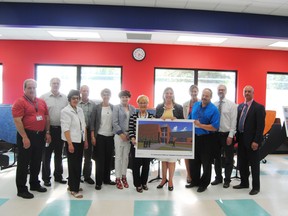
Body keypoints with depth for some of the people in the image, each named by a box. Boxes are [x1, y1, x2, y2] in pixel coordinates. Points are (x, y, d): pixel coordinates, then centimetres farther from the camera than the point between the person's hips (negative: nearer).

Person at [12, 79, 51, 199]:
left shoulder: (42, 102, 10)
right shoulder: (19, 102, -9)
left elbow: (47, 118, 13)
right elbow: (17, 121, -15)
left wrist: (47, 133, 6)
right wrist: (24, 137, -19)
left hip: (40, 135, 6)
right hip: (27, 135, -6)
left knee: (37, 162, 16)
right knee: (23, 163, 4)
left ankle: (35, 184, 31)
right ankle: (21, 189, 15)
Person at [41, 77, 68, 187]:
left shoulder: (65, 98, 6)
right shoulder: (44, 97, -3)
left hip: (61, 129, 3)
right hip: (48, 129, -3)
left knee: (59, 154, 14)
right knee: (46, 155, 6)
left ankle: (58, 176, 27)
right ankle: (46, 178, 19)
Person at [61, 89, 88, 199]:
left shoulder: (80, 110, 10)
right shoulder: (65, 111, -10)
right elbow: (65, 129, -15)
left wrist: (85, 140, 11)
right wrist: (70, 143, -18)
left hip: (80, 140, 6)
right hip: (72, 141, -6)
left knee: (78, 164, 12)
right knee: (73, 165, 0)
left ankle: (72, 184, 28)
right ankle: (74, 189, 11)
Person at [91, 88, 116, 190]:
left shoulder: (113, 108, 5)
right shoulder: (97, 107, -1)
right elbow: (92, 123, -2)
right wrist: (93, 136, -7)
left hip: (110, 136, 3)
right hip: (100, 136, -2)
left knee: (109, 158, 10)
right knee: (100, 159, 2)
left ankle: (107, 179, 24)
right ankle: (98, 182, 11)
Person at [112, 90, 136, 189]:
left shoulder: (133, 108, 8)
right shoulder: (116, 107, 0)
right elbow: (115, 122, -6)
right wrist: (121, 134, -11)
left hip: (129, 135, 3)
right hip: (119, 134, -3)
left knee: (126, 156, 9)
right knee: (118, 156, 2)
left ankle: (124, 176, 21)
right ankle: (118, 178, 12)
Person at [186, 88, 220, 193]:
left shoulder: (214, 109, -13)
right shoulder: (195, 105, 6)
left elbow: (215, 127, -19)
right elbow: (189, 119, 14)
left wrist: (200, 125, -24)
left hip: (207, 138, -5)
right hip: (194, 136, 5)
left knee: (206, 162, 9)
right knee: (193, 160, 15)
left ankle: (204, 184, 27)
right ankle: (195, 181, 33)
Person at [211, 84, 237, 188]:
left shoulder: (231, 104, -5)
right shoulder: (213, 104, 4)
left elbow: (233, 121, -9)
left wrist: (230, 136, -14)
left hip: (227, 134, -3)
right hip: (215, 134, 3)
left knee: (228, 159, 8)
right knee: (216, 157, 14)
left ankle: (227, 180, 23)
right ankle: (218, 178, 30)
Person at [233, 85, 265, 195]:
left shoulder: (259, 107, -8)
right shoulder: (240, 106, 11)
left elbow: (260, 126, -13)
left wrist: (256, 141, -18)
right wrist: (237, 136, 4)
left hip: (252, 141, -6)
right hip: (241, 140, 6)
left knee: (254, 164, 6)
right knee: (242, 163, 15)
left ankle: (256, 187, 19)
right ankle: (244, 183, 30)